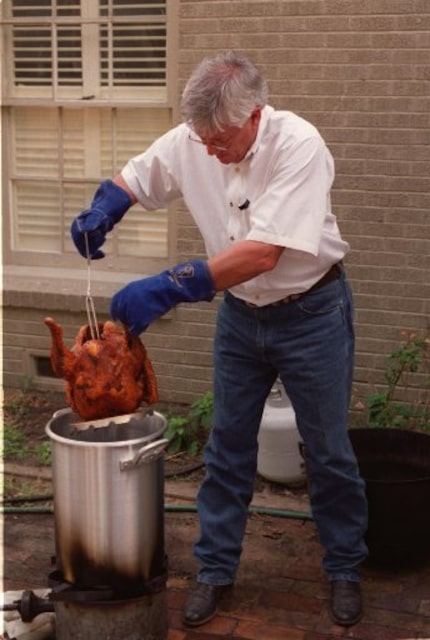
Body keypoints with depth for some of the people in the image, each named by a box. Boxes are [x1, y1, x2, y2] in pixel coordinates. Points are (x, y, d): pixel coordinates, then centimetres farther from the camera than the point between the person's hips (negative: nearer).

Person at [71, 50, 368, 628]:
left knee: (328, 450, 8)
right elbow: (132, 179, 6)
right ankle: (216, 570, 25)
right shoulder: (188, 142, -11)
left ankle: (345, 571, 28)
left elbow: (264, 253, -34)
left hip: (310, 313, -4)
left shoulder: (298, 145, -27)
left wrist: (170, 288, -39)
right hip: (240, 311, 4)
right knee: (227, 445, 11)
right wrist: (101, 211, -17)